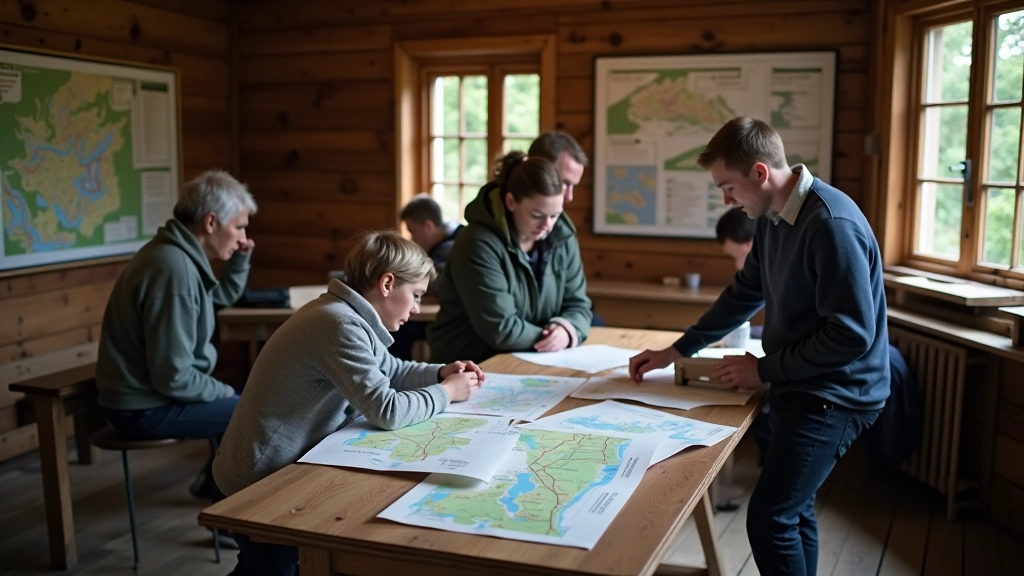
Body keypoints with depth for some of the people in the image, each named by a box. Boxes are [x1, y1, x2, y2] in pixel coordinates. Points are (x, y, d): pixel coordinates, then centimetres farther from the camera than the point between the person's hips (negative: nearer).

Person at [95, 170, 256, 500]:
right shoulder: (174, 271, -27)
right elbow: (173, 377, -27)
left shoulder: (177, 253, 4)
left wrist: (241, 257, 8)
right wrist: (225, 393, -11)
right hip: (147, 408, -10)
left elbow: (224, 296, 24)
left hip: (149, 394, 10)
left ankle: (215, 483, 34)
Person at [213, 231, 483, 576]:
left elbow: (388, 371, 20)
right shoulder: (342, 325, -27)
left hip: (281, 466, 10)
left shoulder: (348, 315, 5)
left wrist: (439, 373, 4)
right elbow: (386, 411, -31)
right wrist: (445, 393, -14)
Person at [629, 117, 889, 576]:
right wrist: (676, 351, 12)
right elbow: (744, 294, 16)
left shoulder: (832, 225, -23)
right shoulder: (773, 217, 6)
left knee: (769, 519, -12)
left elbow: (852, 334, -24)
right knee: (792, 512, 16)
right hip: (797, 385, 9)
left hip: (834, 396, -9)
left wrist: (765, 370, -14)